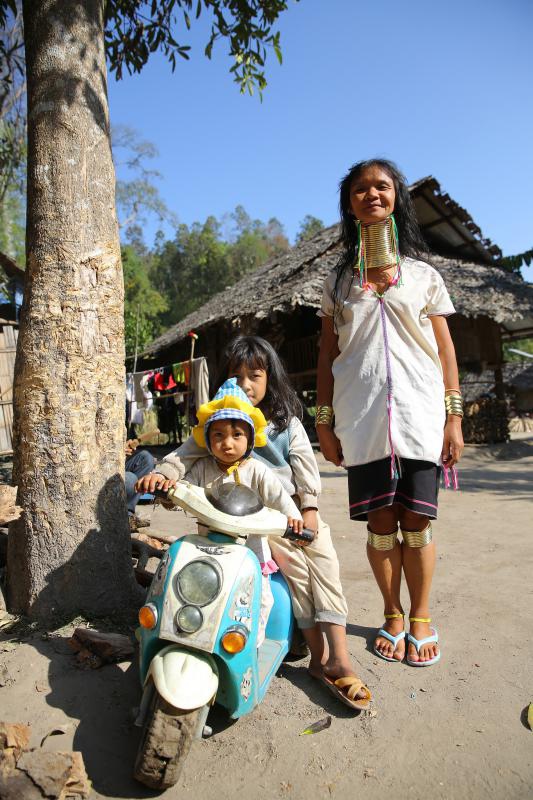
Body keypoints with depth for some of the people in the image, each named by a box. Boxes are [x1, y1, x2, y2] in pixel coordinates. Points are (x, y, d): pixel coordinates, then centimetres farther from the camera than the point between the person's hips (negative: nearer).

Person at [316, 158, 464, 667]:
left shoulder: (423, 275, 11)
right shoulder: (338, 281, 13)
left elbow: (446, 351, 8)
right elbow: (327, 355, 10)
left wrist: (454, 418, 0)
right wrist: (323, 421, 3)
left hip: (419, 415, 0)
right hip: (361, 419, 0)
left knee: (417, 523, 2)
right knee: (380, 524, 4)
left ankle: (421, 619, 22)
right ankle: (392, 617, 24)